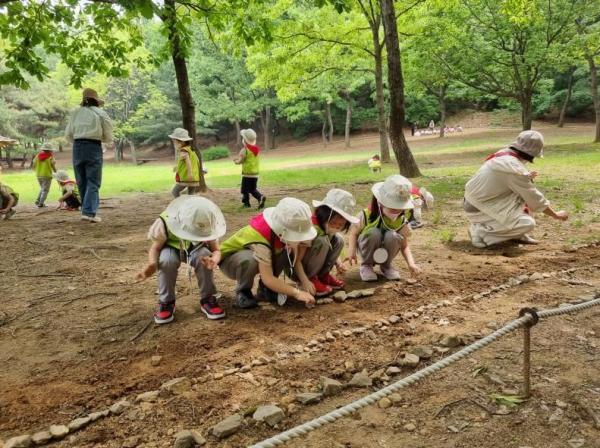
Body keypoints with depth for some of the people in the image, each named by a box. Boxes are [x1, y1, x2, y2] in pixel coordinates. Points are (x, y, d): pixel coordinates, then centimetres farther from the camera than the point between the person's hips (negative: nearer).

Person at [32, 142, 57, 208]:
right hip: (47, 175, -5)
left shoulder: (37, 156, 4)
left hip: (39, 175, 5)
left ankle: (38, 201, 9)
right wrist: (55, 170, 13)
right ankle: (41, 203, -6)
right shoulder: (50, 157, -9)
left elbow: (34, 166, 6)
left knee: (42, 189, 21)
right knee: (45, 190, 2)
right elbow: (53, 166, -8)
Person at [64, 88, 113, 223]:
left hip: (77, 147, 4)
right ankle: (89, 212, -14)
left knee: (82, 182, 13)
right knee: (93, 182, -3)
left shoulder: (76, 112, 11)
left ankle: (87, 210, 18)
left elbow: (68, 135, 10)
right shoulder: (101, 113, 2)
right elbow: (108, 138, 2)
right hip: (94, 147, -4)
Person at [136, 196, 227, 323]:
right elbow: (155, 247, -22)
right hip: (171, 247, -1)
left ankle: (208, 299, -13)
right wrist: (152, 263, -46)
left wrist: (214, 260, -50)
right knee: (167, 260, -36)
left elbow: (216, 250, -23)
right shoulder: (166, 222, -35)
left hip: (196, 247, 1)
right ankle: (166, 302, -14)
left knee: (205, 257, -34)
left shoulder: (208, 226, -30)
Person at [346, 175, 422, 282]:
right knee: (374, 233, -35)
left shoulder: (401, 221, -16)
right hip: (368, 248, -2)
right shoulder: (367, 215, -23)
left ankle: (386, 265, -4)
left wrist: (411, 263, -27)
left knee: (392, 236, -32)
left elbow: (404, 246, -9)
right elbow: (353, 233, -12)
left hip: (385, 253, 2)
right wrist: (352, 251, -30)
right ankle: (366, 265, -10)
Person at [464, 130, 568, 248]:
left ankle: (518, 234, 16)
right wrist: (556, 215, 1)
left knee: (523, 192, 15)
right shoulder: (515, 169, -20)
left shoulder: (503, 154, 4)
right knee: (528, 224, -15)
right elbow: (534, 198, -12)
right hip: (479, 210, -9)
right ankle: (481, 232, -10)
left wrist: (526, 177, 14)